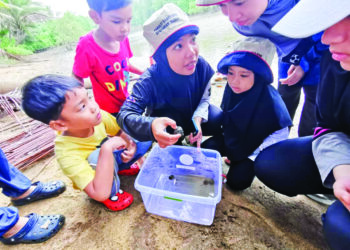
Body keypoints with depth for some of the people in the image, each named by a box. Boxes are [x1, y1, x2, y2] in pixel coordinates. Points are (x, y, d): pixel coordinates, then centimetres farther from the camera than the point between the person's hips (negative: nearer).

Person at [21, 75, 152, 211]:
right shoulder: (67, 152, -37)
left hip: (113, 158, 4)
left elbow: (121, 130, -5)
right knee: (96, 156, -38)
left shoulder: (97, 116, -26)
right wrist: (107, 148, -47)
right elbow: (100, 193, -43)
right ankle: (112, 194, -5)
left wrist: (130, 144, -25)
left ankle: (122, 167, 12)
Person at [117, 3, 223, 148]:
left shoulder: (201, 65, -24)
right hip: (167, 122, -3)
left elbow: (204, 97, -7)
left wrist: (198, 118, -29)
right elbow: (124, 115, -39)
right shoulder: (150, 80, -33)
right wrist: (151, 126, -61)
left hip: (194, 116, 4)